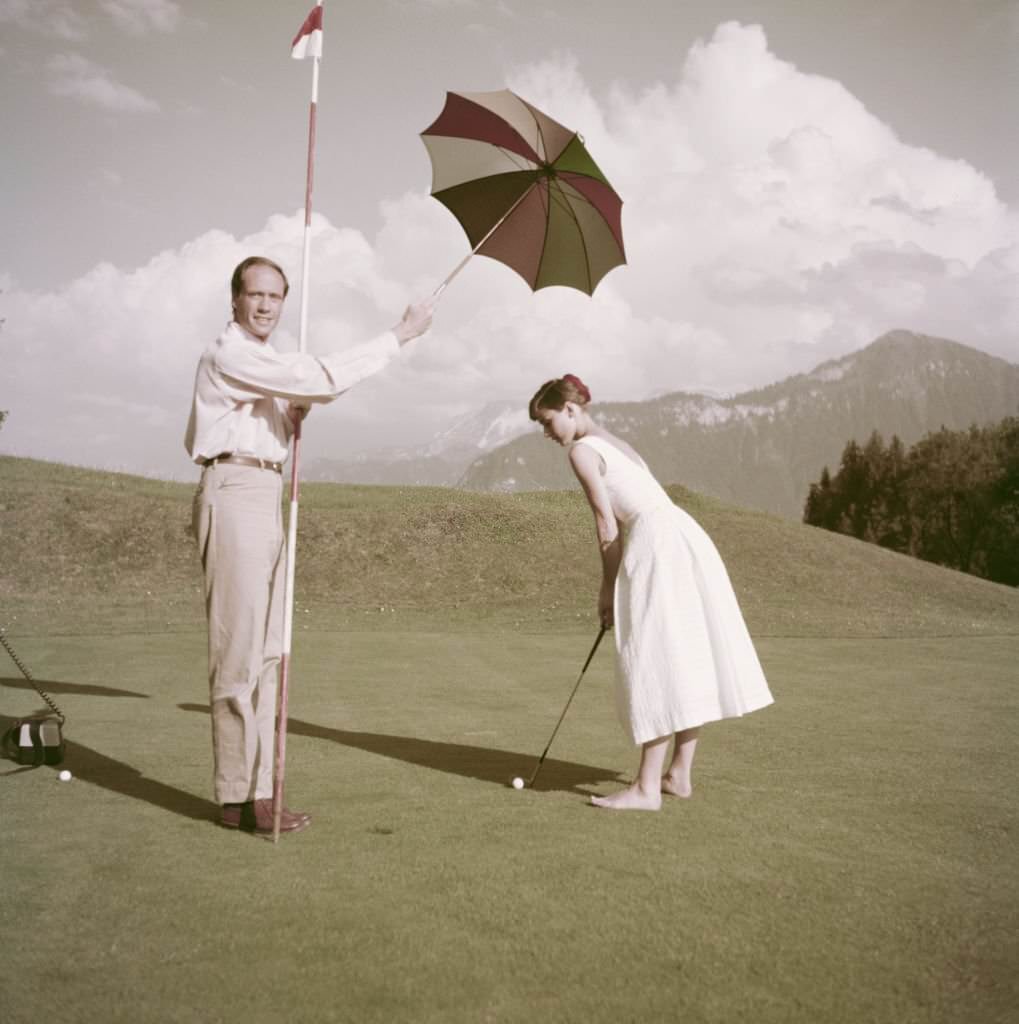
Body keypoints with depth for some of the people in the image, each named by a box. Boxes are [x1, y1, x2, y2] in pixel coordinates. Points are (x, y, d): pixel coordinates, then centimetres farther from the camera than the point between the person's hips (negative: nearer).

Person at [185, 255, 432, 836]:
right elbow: (322, 378, -19)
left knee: (266, 651, 8)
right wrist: (401, 335, -15)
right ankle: (238, 798, -4)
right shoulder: (230, 354, -8)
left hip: (267, 498, 10)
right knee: (239, 649, -9)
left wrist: (292, 415, 6)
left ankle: (257, 789, 13)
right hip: (236, 491, -10)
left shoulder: (262, 362, 23)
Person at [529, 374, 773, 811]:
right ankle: (679, 773, 20)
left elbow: (607, 526, -6)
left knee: (656, 661, -8)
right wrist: (619, 586, 20)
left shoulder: (582, 450, -2)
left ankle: (647, 787, -4)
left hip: (658, 544, -9)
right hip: (685, 535, 10)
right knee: (687, 662, 11)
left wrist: (607, 589, 3)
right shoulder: (616, 445, 25)